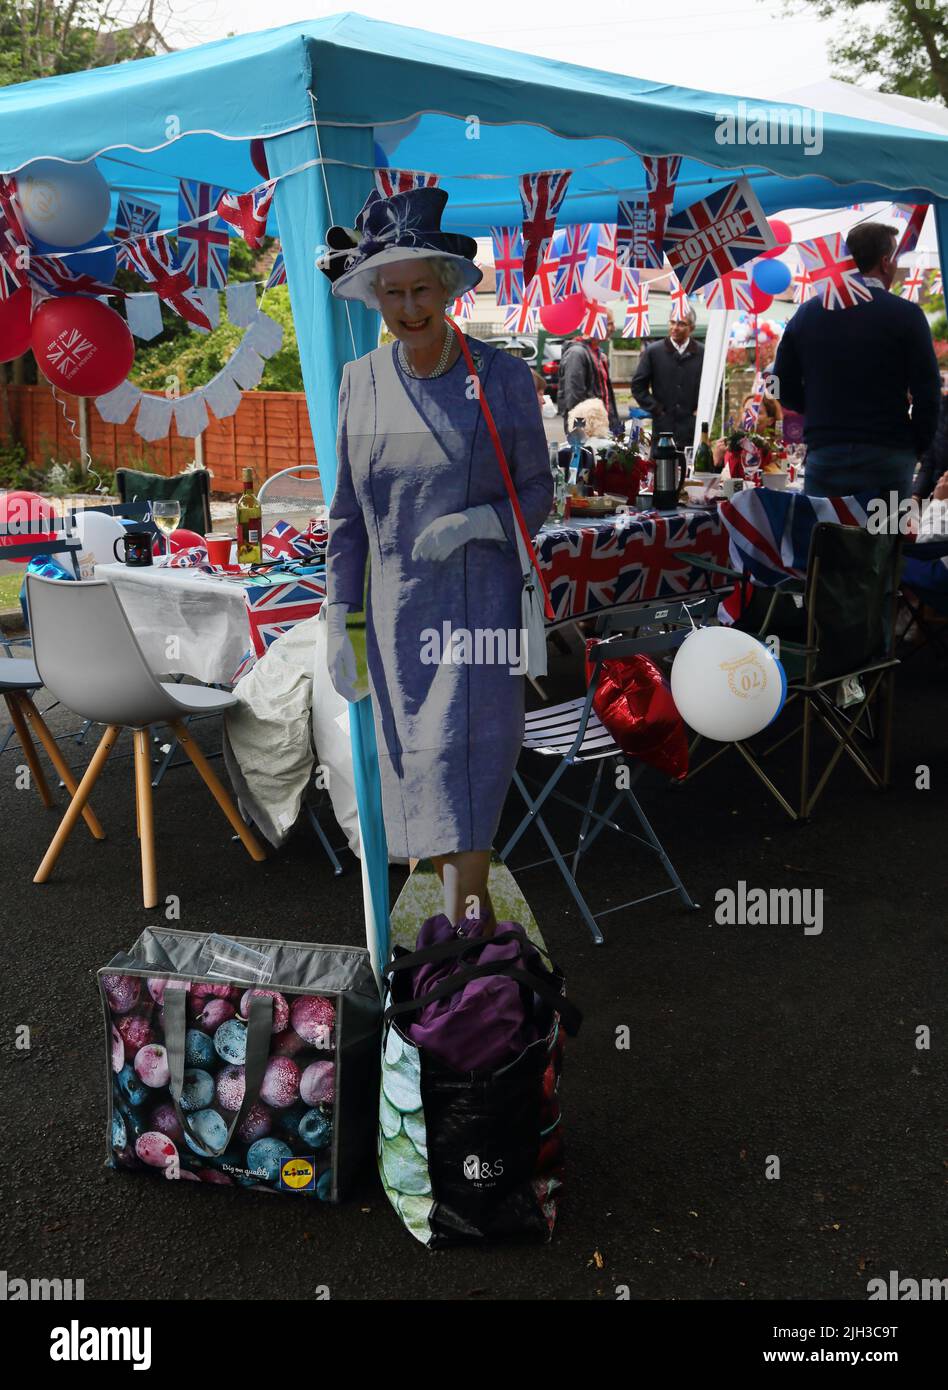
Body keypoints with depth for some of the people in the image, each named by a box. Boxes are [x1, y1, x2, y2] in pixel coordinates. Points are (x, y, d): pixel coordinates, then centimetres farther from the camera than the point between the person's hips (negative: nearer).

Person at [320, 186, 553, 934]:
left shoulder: (504, 377, -7)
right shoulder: (361, 380, 1)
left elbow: (538, 493, 0)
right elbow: (348, 511, 6)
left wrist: (479, 521, -22)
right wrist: (339, 622, 3)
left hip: (482, 601, -3)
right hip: (396, 611, 3)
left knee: (466, 762, -10)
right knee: (419, 765, 10)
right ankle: (473, 900, 32)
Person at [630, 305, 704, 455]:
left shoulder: (703, 354, 5)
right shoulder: (654, 352, 4)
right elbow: (638, 385, 6)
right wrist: (655, 409, 0)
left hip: (693, 430, 0)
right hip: (663, 428, 0)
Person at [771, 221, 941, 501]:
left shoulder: (807, 313, 6)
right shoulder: (906, 315, -5)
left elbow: (784, 387, 9)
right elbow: (926, 393, -7)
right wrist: (917, 447, 6)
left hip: (824, 453, 3)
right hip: (887, 455, -3)